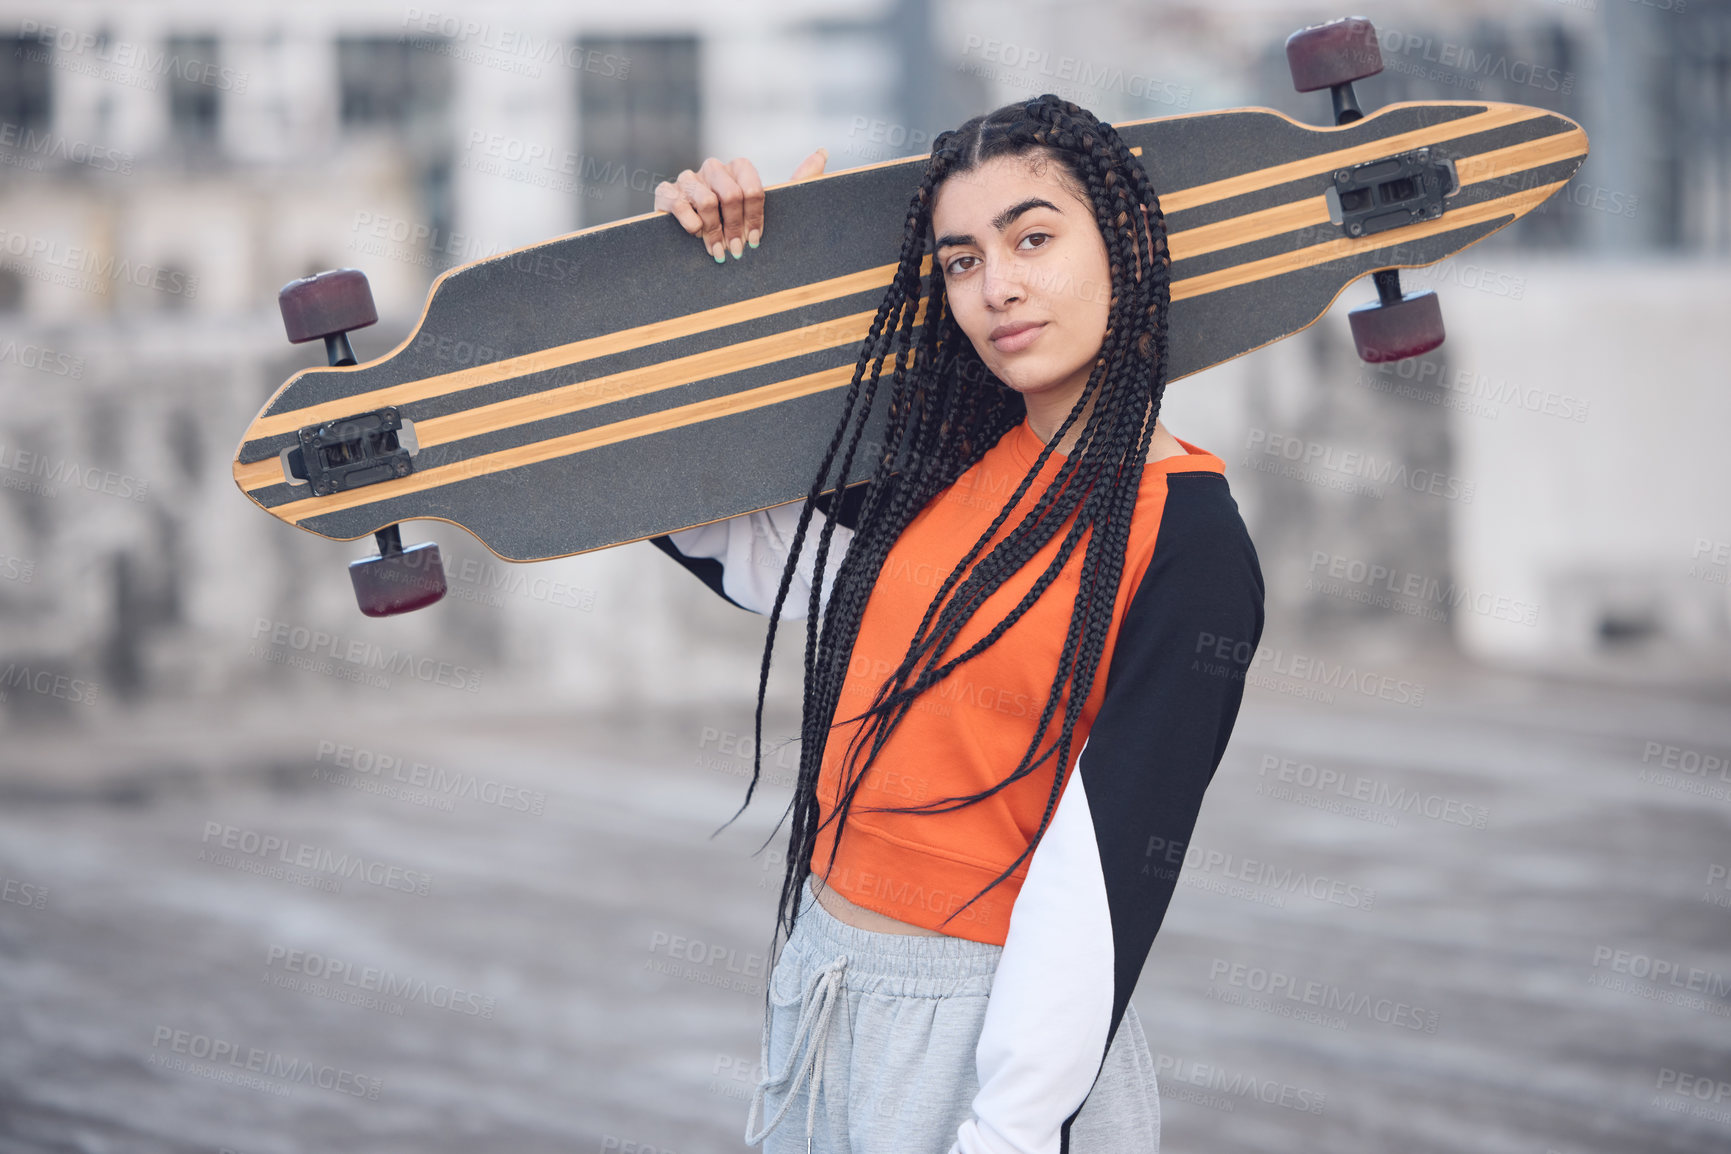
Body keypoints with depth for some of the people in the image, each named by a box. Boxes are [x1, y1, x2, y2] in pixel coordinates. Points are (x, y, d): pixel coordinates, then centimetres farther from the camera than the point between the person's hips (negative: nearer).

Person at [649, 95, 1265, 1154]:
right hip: (825, 985, 7)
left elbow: (1107, 869, -19)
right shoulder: (952, 465, 5)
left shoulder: (1189, 538, -15)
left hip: (985, 1025, -7)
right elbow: (706, 527, 17)